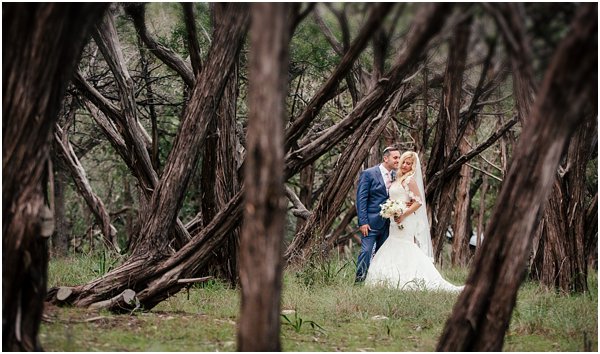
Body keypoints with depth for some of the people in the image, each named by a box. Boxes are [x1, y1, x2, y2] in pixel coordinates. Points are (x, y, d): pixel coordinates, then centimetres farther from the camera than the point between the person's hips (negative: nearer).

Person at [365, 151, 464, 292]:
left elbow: (418, 202, -17)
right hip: (397, 223, 9)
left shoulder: (410, 180, -10)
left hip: (405, 222, -9)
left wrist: (403, 215, -22)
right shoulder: (399, 180, 18)